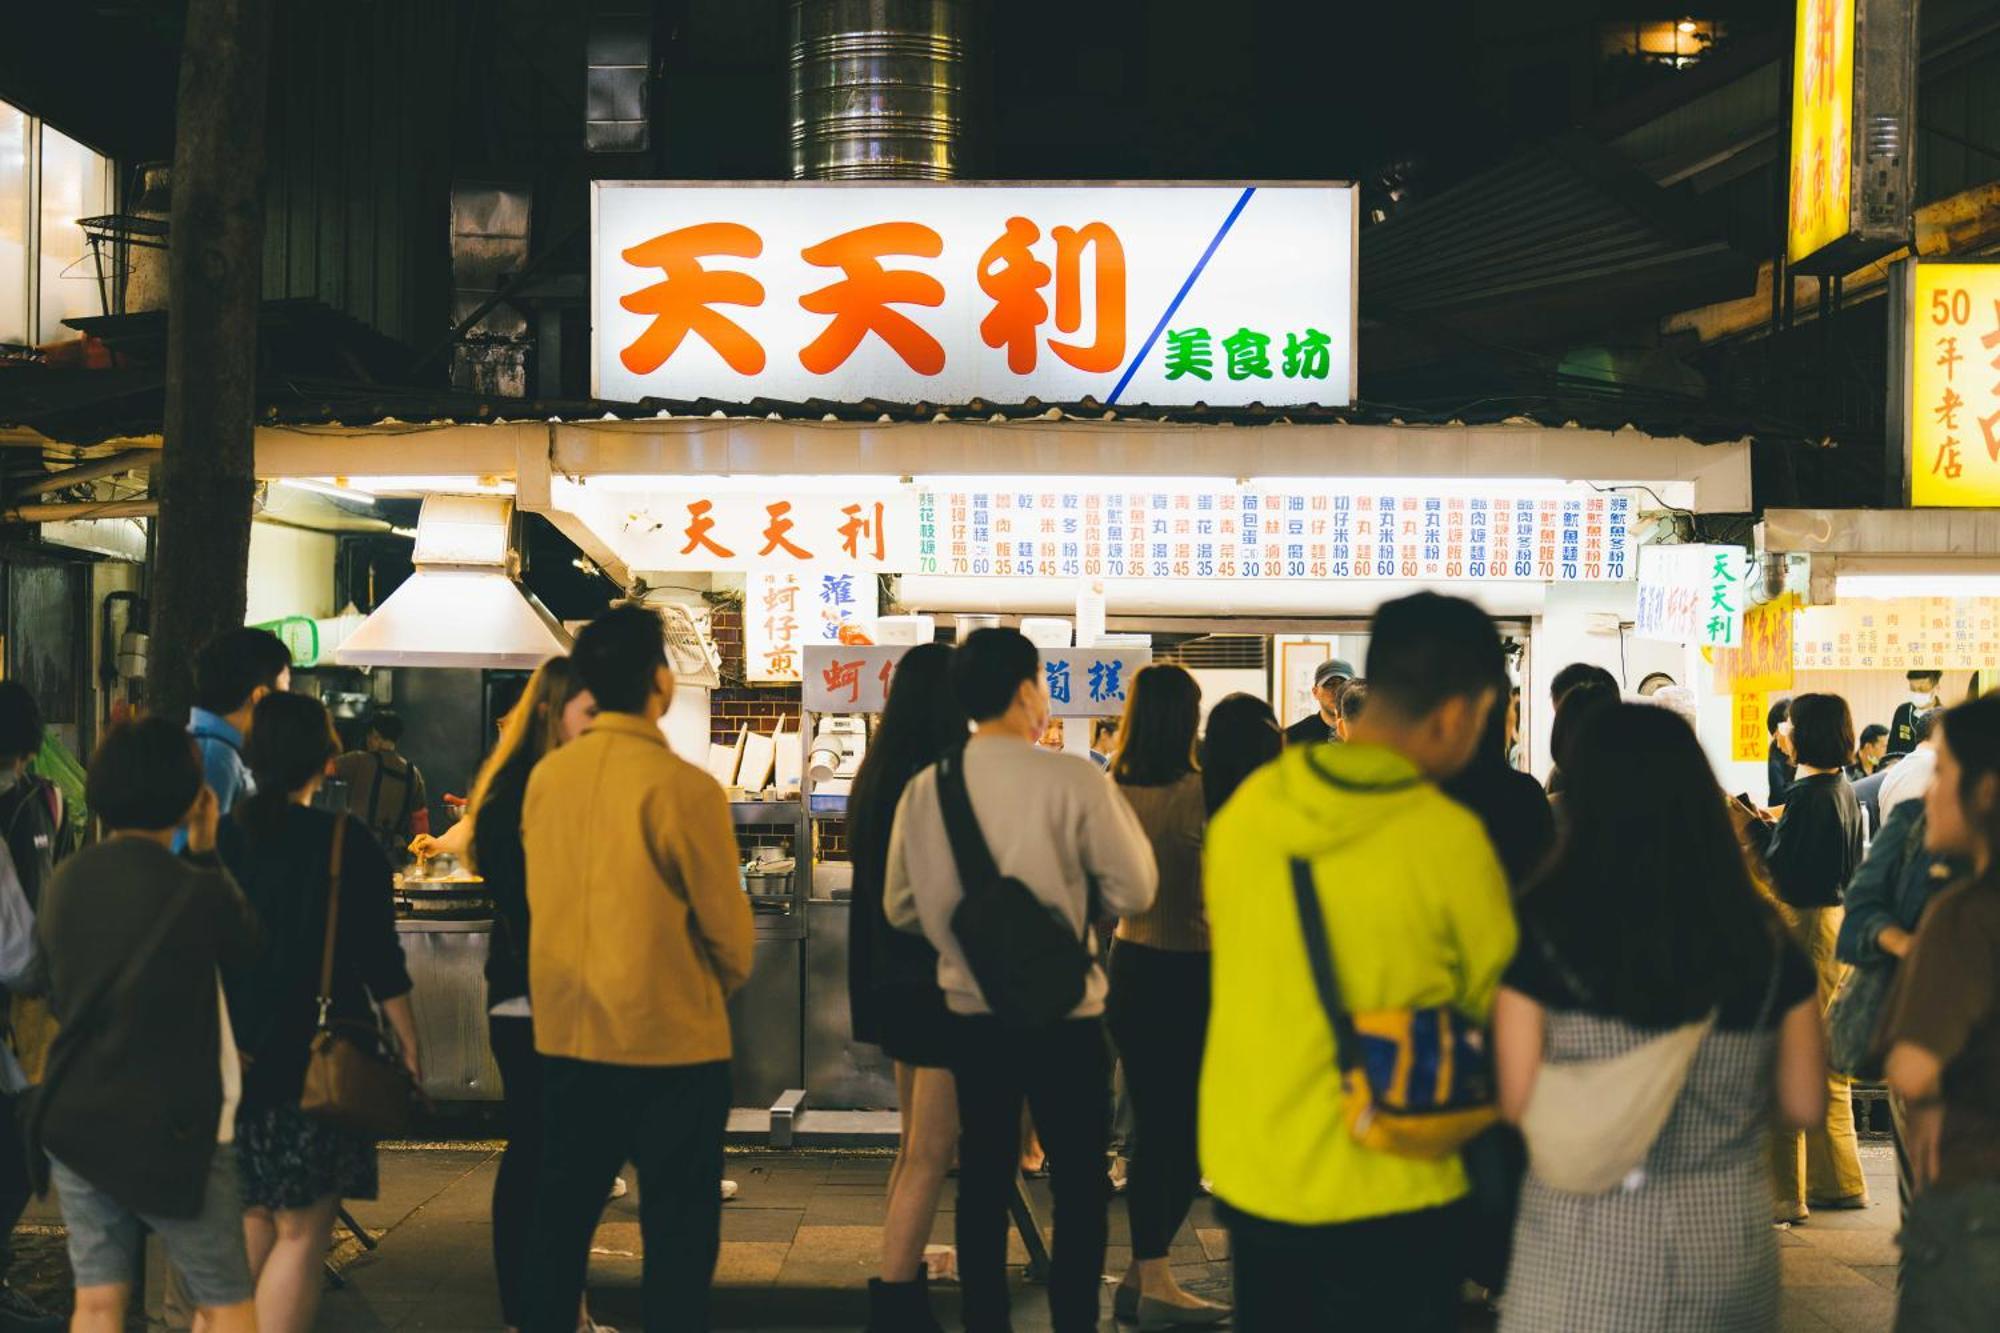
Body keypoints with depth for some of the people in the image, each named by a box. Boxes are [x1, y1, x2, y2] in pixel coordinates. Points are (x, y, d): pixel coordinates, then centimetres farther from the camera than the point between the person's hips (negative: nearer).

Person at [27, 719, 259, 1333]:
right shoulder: (198, 891, -16)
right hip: (171, 1127, -5)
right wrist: (206, 853, 5)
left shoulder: (65, 882, 1)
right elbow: (245, 943, 4)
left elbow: (58, 990, 12)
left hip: (74, 1120, 6)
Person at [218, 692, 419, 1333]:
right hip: (317, 1061, -4)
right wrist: (409, 1046, 2)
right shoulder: (347, 845, -9)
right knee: (301, 1233, 0)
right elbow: (381, 963, -8)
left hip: (233, 1057, 5)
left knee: (250, 1220, 17)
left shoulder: (219, 838, 1)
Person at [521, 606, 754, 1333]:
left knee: (560, 1218, 15)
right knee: (677, 1229, 5)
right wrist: (727, 978, 12)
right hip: (669, 1035, -5)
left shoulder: (545, 776, 0)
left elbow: (544, 893, 10)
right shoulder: (682, 787, -15)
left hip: (566, 1030, 5)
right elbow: (726, 919, -9)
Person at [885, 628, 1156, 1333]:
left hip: (972, 1015, 4)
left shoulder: (925, 788, -2)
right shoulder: (1073, 779, -14)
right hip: (1065, 1014, -4)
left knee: (983, 1180, 14)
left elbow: (901, 905, 6)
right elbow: (1133, 890, -9)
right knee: (1078, 1186, 7)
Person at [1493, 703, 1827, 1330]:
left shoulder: (1542, 930, -11)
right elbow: (1804, 1104, 3)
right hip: (1729, 1242, 3)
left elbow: (1518, 1103, -11)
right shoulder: (1766, 941, -3)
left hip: (1590, 1247, -3)